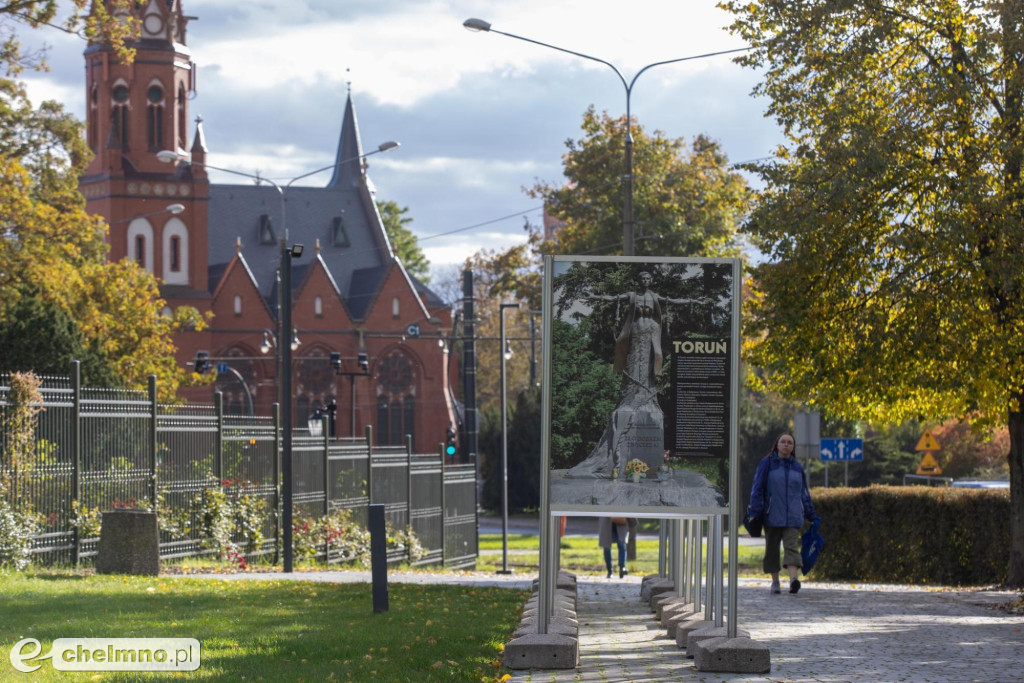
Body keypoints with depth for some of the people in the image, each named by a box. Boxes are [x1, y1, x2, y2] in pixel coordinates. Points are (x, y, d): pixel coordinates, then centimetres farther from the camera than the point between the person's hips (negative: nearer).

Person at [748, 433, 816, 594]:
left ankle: (793, 578, -30)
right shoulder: (767, 463, 2)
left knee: (792, 546, -14)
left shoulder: (797, 467, 12)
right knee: (772, 548, 7)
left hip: (793, 517, 1)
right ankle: (775, 581, 17)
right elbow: (757, 489, -1)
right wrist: (755, 512, -9)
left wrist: (810, 514, 17)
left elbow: (804, 492, 19)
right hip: (772, 516, -1)